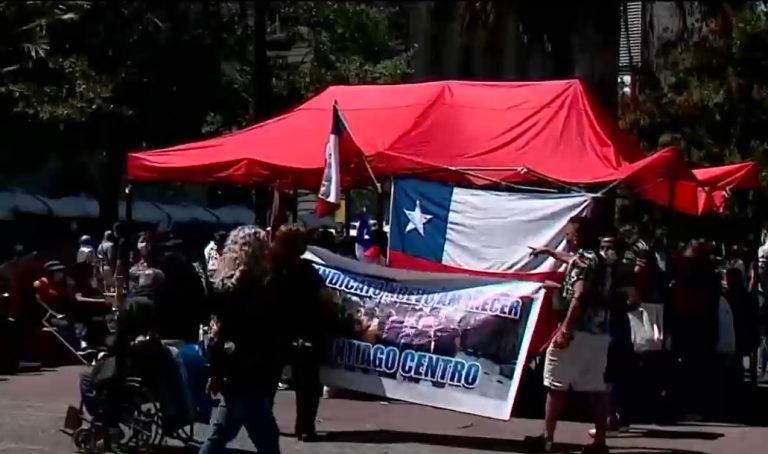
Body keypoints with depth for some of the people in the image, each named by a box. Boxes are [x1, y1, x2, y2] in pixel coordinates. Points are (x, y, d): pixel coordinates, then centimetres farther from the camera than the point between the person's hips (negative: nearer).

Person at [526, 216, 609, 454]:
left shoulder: (581, 259, -10)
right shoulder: (595, 258, 17)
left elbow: (579, 296, -23)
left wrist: (565, 329, -27)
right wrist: (548, 251, 56)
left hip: (578, 331, -8)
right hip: (599, 332, 8)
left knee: (555, 386, 0)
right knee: (597, 388, 7)